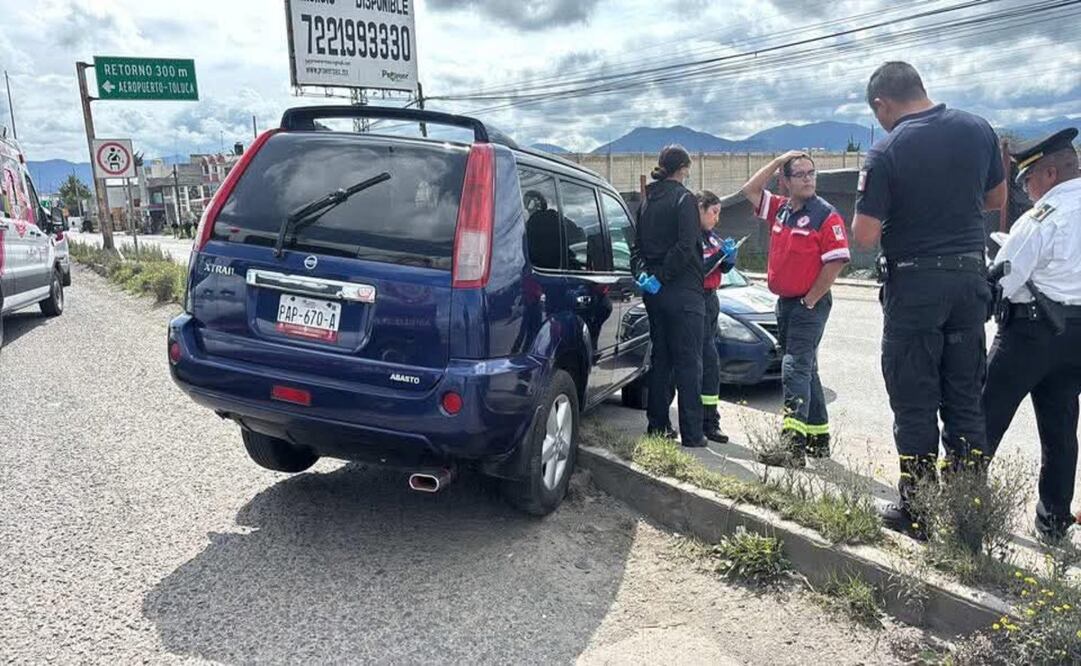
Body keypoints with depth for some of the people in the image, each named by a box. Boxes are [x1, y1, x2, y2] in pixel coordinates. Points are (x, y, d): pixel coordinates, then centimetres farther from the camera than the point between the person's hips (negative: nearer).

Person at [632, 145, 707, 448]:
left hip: (655, 292, 7)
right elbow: (685, 246, -19)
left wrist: (643, 272, -3)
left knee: (660, 358, 14)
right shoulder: (684, 199, -9)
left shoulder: (647, 200, 13)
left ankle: (657, 425, 19)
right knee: (688, 362, -2)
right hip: (683, 292, -7)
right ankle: (691, 434, 1)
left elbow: (638, 244, 10)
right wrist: (663, 276, -13)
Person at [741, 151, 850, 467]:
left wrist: (810, 300, -14)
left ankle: (792, 446, -20)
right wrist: (777, 161, 6)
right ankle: (819, 440, 27)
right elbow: (749, 190, 14)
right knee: (805, 371, 15)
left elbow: (836, 261, -16)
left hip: (810, 305, -8)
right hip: (785, 302, 8)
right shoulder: (780, 208, 10)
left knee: (795, 370, -16)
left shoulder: (826, 215, -11)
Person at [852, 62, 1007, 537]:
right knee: (966, 399, 13)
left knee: (915, 403, 5)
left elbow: (864, 236, -16)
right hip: (970, 277, 5)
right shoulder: (978, 130, 3)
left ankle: (918, 508, 13)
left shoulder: (886, 152, -13)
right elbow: (997, 198, 16)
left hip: (914, 284, -5)